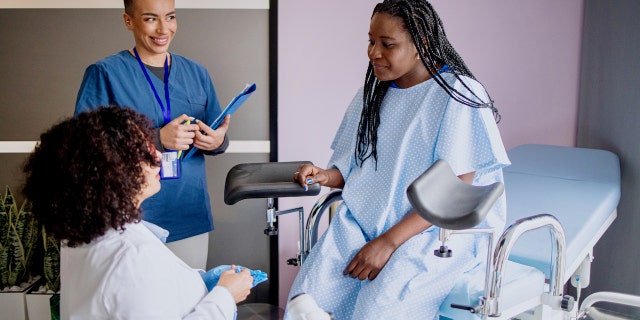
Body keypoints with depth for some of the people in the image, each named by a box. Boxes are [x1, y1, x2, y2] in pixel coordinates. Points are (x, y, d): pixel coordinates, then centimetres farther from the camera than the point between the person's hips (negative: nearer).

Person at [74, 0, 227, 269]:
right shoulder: (104, 74, -4)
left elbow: (216, 135, 15)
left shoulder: (196, 73, 10)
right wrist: (157, 139, -21)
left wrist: (218, 142, -10)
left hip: (191, 218, 4)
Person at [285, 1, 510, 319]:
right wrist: (327, 176, -4)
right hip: (364, 219, 5)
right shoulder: (372, 93, 11)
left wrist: (389, 242, -18)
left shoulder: (458, 94, -8)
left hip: (439, 228, -4)